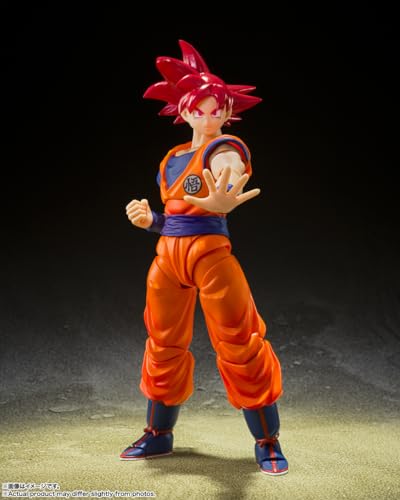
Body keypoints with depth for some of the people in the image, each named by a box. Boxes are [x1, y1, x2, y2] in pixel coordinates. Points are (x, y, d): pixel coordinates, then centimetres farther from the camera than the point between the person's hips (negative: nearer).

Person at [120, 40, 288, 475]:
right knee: (163, 345, 15)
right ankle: (158, 435, 32)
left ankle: (267, 443, 10)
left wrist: (220, 201, -57)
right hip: (168, 254, 7)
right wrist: (148, 220, 1)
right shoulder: (172, 158, 15)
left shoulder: (225, 149, -7)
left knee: (239, 344, -6)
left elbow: (230, 181, -33)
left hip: (209, 252, -7)